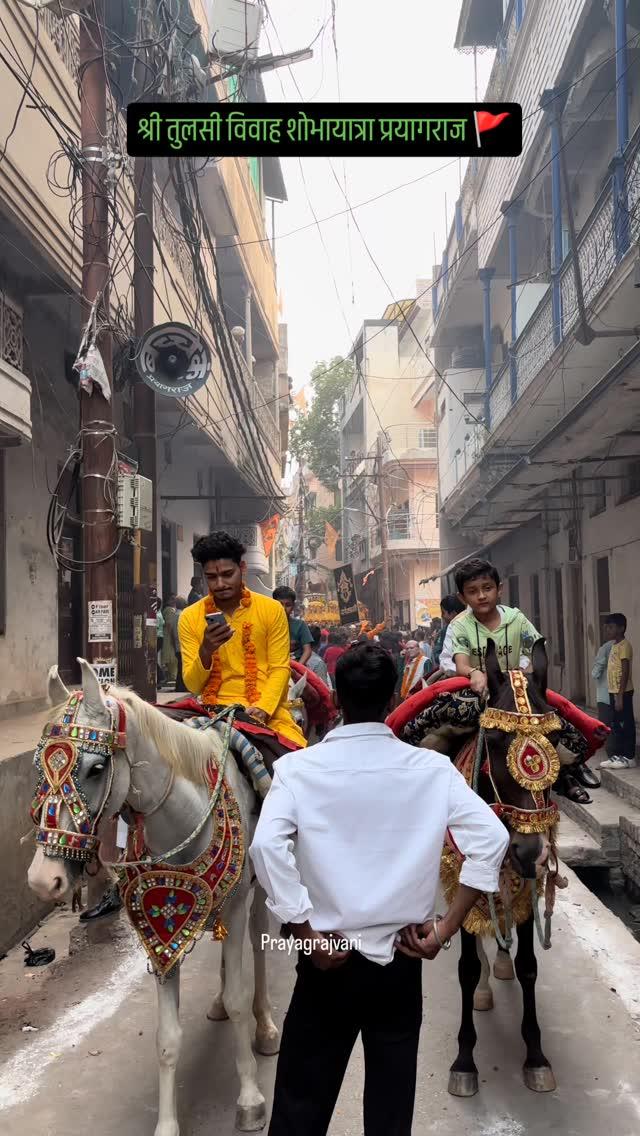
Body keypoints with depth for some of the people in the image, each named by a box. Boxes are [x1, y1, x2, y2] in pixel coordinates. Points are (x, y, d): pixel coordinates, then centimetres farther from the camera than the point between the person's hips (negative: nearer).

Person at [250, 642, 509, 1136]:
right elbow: (492, 838, -11)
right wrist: (446, 928, -6)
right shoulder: (432, 768, -5)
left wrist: (305, 932, -15)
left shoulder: (299, 767, -10)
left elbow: (267, 845, -24)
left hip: (326, 960, -1)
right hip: (401, 962, 2)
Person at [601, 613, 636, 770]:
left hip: (622, 693, -10)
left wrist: (620, 696, -21)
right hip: (614, 692, 10)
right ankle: (618, 755, 21)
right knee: (616, 725, 13)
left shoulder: (624, 646, -15)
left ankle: (629, 757, 5)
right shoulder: (614, 646, 14)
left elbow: (625, 673, -19)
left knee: (626, 724, -2)